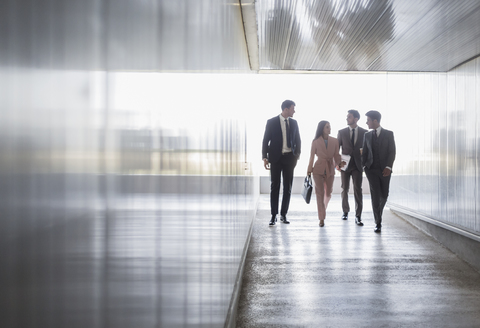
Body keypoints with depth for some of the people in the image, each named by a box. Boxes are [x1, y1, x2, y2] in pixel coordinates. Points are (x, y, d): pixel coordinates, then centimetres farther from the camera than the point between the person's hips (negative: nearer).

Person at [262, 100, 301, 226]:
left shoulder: (294, 123, 8)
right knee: (274, 186, 0)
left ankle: (283, 214, 14)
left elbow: (298, 140, 13)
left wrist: (297, 156, 3)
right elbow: (266, 140, -2)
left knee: (288, 187, 5)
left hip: (289, 158, 3)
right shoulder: (271, 122, -2)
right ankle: (274, 215, 6)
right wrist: (265, 157, -8)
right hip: (276, 158, -3)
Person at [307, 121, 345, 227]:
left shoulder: (334, 141, 2)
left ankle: (323, 209, 42)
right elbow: (312, 157, 1)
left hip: (330, 170, 3)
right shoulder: (315, 142, -4)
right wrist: (309, 170, 1)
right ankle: (321, 218, 0)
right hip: (318, 170, -3)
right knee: (320, 193, -5)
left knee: (328, 193, 12)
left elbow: (336, 155, 3)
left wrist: (340, 163, -17)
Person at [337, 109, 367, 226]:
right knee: (344, 190, 9)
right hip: (345, 165, 1)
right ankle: (345, 211, 28)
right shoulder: (341, 132, 4)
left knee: (358, 190, -7)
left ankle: (358, 216, -4)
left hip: (358, 165, -1)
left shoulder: (364, 132, 2)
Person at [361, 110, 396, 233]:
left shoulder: (389, 134, 1)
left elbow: (392, 152, -5)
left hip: (384, 170, -1)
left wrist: (388, 167, -17)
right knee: (375, 195, -9)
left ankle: (379, 211, 40)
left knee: (384, 195, 7)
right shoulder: (367, 135, 10)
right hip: (371, 169, 1)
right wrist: (362, 166, 1)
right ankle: (378, 223, -6)